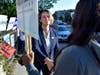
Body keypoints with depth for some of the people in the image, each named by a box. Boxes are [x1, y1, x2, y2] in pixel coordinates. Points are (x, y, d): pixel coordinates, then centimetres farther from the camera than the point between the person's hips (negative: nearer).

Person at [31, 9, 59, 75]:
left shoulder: (54, 32, -3)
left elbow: (56, 49, -1)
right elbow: (35, 48, -26)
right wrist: (46, 60, -38)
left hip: (49, 63, 3)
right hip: (37, 62, -3)